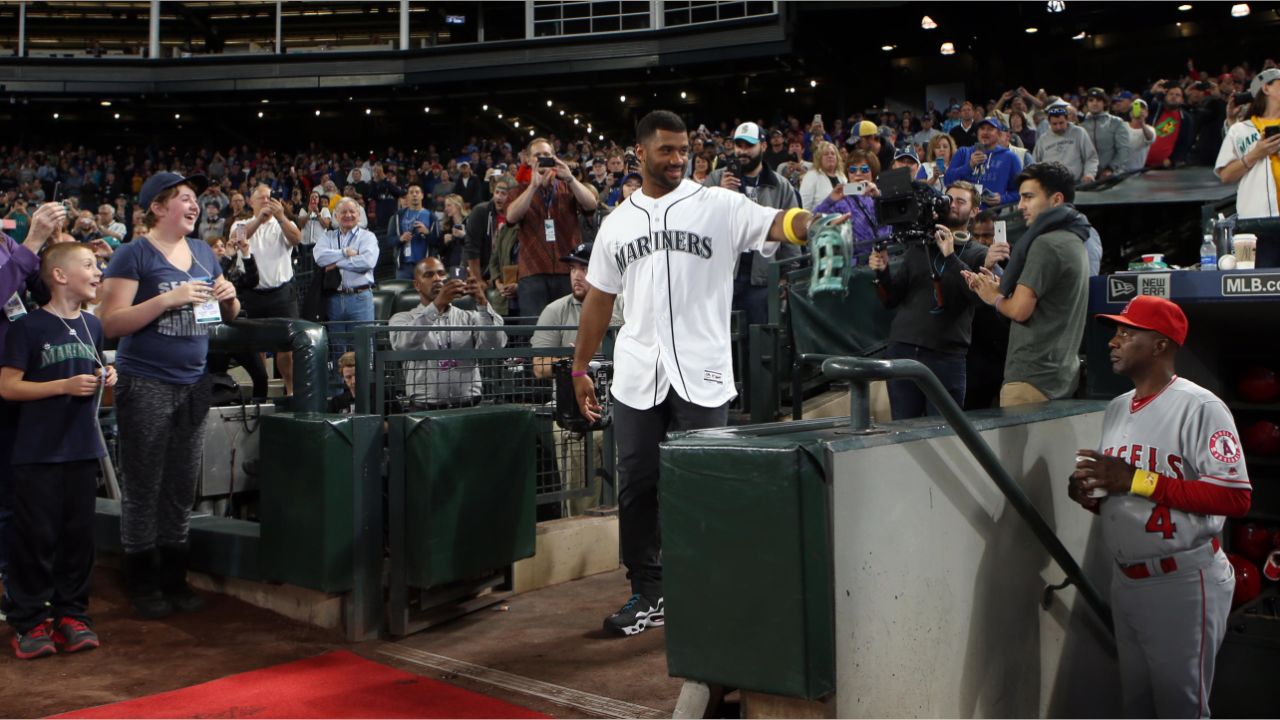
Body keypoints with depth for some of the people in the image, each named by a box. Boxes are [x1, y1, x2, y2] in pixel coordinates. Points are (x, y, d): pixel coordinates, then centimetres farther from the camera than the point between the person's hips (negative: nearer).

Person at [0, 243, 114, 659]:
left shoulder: (92, 326, 10)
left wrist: (105, 378, 3)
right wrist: (64, 386, -19)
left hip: (82, 449, 6)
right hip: (38, 452, -6)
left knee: (78, 534, 10)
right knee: (36, 535, 0)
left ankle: (71, 614, 20)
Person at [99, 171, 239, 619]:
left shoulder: (204, 253, 11)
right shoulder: (133, 255, -7)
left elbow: (228, 316, 19)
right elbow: (110, 322, -15)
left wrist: (229, 298, -3)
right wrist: (169, 298, -23)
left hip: (194, 384, 6)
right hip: (146, 387, -6)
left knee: (182, 487, 11)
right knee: (143, 488, 3)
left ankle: (175, 578, 22)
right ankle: (142, 584, 15)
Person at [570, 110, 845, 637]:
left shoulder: (719, 206, 1)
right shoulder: (618, 222, 12)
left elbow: (778, 223, -14)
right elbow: (599, 299, 16)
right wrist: (580, 368, 15)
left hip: (701, 375, -3)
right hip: (637, 375, 4)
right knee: (637, 485, 8)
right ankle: (648, 594, 21)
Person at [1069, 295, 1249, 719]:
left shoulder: (1199, 407, -14)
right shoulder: (1117, 409, 13)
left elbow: (1236, 497, -23)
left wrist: (1137, 479, -25)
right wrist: (1089, 495, -4)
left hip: (1183, 584, -8)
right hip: (1126, 580, 8)